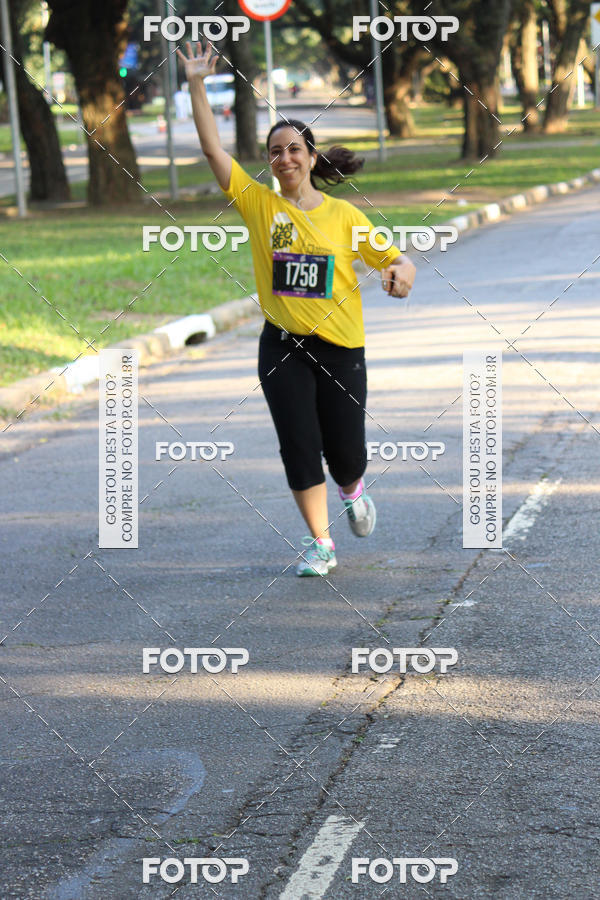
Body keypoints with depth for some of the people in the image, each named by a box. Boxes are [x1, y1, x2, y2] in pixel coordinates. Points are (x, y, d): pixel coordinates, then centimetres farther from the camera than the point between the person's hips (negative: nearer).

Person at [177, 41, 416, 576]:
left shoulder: (343, 214, 2)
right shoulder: (259, 204, 1)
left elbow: (392, 257, 6)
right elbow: (213, 149, -5)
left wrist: (401, 271, -18)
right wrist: (197, 86, -11)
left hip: (340, 346, 0)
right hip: (282, 347, 0)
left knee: (345, 452, 2)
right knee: (299, 447, -5)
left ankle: (353, 491, 39)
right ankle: (320, 544, 9)